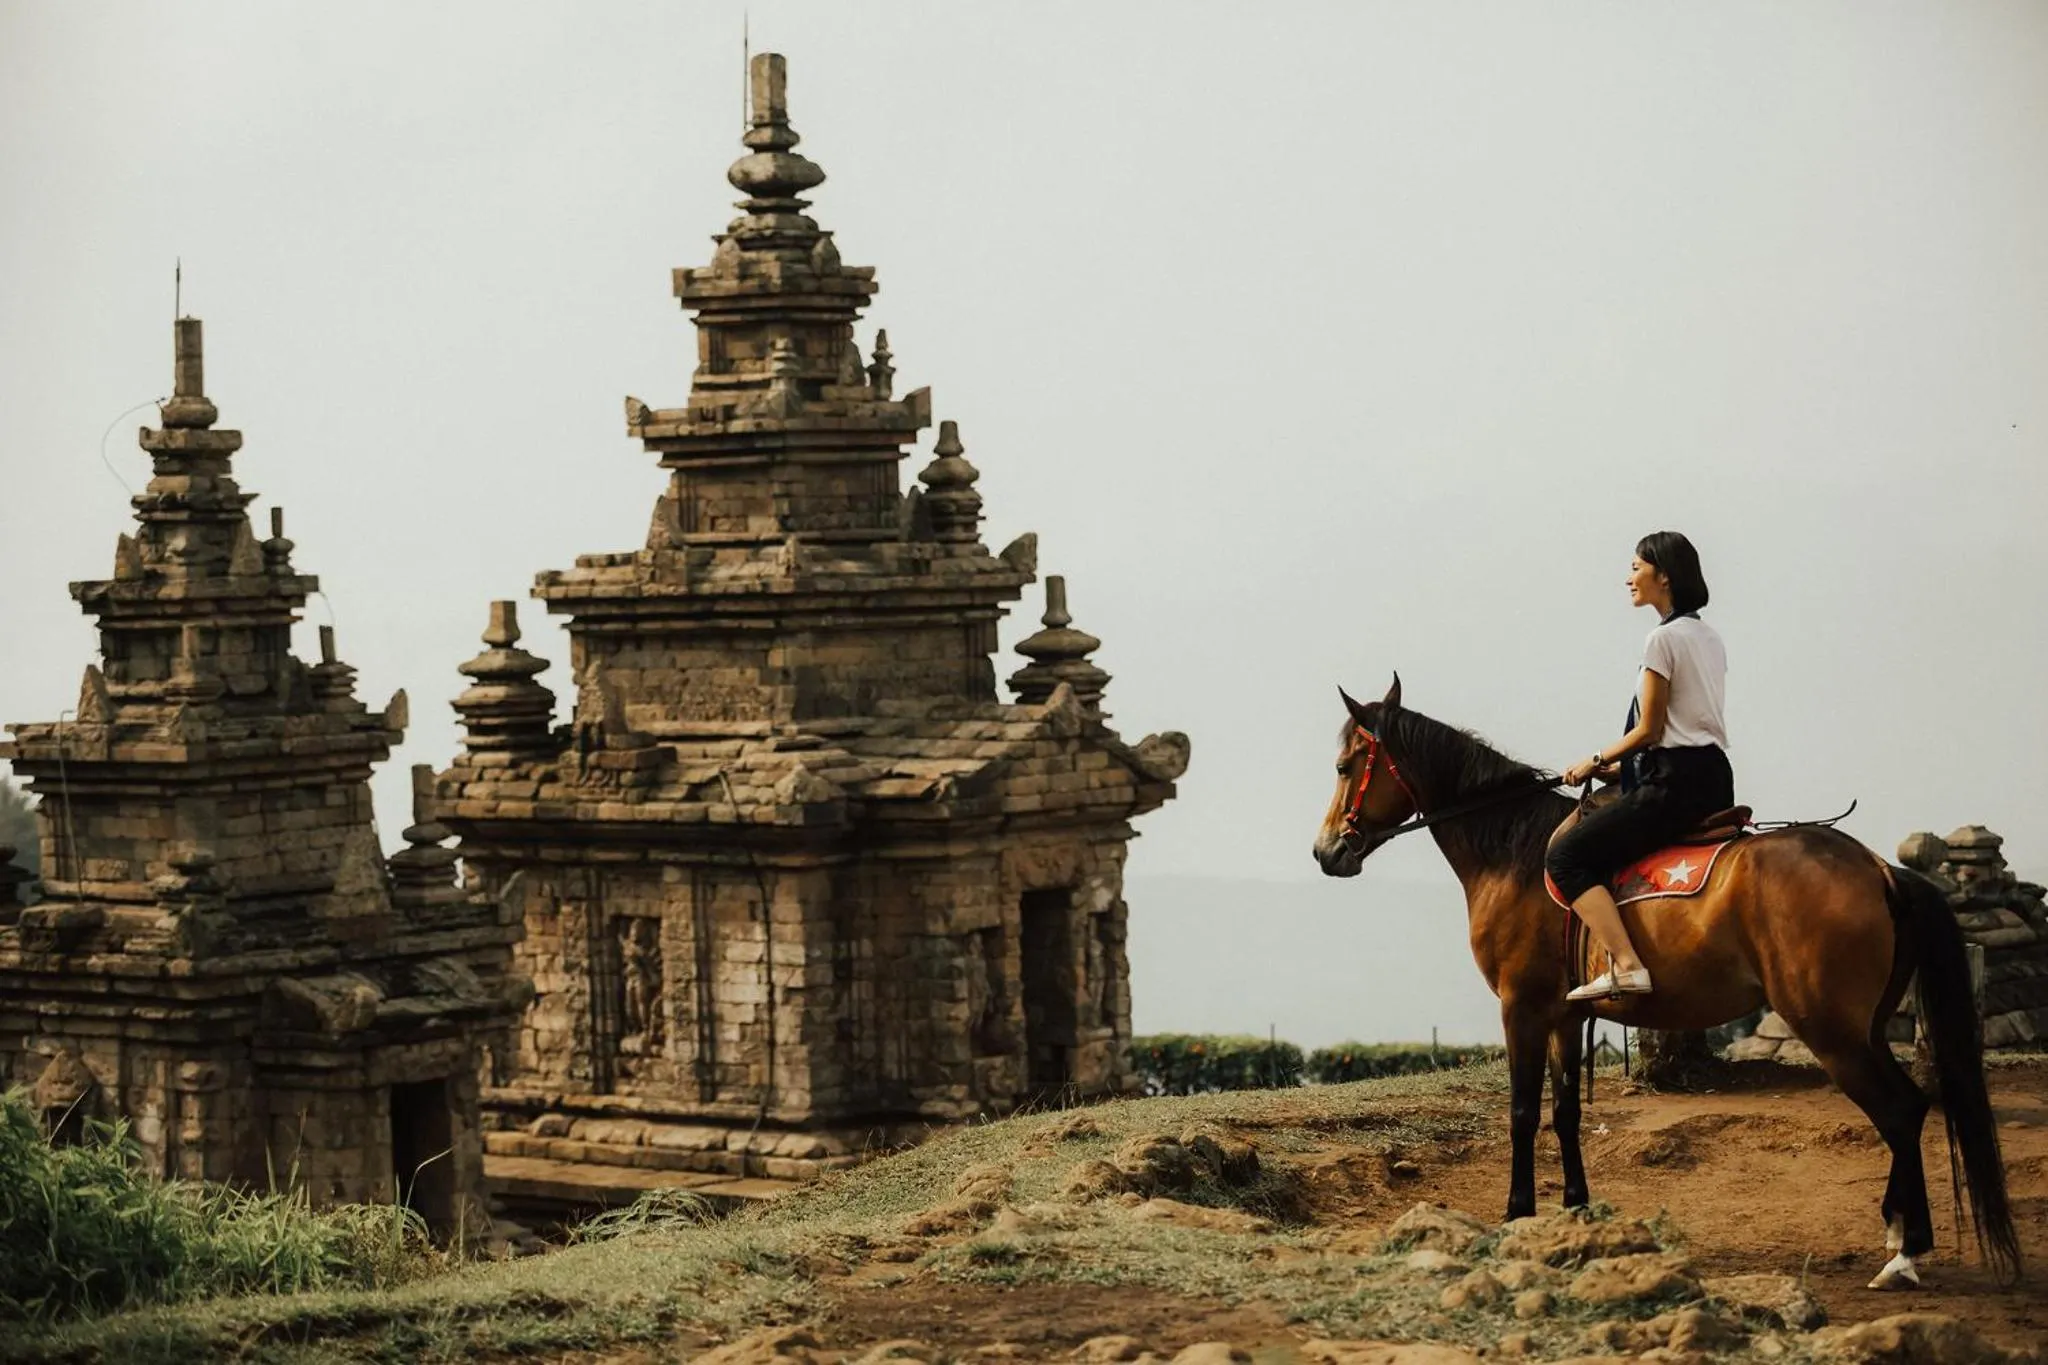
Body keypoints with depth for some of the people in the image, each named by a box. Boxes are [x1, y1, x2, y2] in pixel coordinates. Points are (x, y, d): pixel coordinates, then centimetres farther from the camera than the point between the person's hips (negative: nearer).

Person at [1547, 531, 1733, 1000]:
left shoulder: (1663, 638, -11)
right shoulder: (1709, 637, 17)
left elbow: (1650, 730, -13)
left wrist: (1595, 762, 1)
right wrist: (1621, 764, 21)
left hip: (1675, 785, -10)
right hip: (1714, 780, 10)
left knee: (1566, 857, -11)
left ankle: (1625, 964, -26)